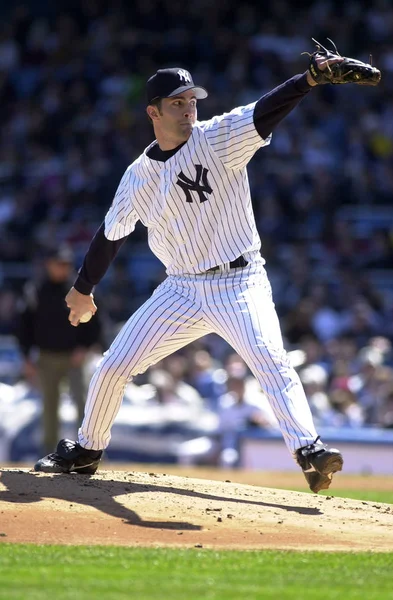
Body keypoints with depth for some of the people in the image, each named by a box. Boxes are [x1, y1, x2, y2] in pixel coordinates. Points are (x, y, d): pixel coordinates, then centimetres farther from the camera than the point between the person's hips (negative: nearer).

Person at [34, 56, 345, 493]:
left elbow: (265, 111, -24)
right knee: (113, 366, 4)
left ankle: (307, 449, -34)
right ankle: (86, 450, 24)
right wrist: (82, 289, 25)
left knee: (270, 359, -26)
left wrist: (309, 79, -41)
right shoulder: (139, 175, 3)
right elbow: (110, 234, 16)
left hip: (239, 284, -4)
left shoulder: (218, 138, -8)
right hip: (182, 289, 4)